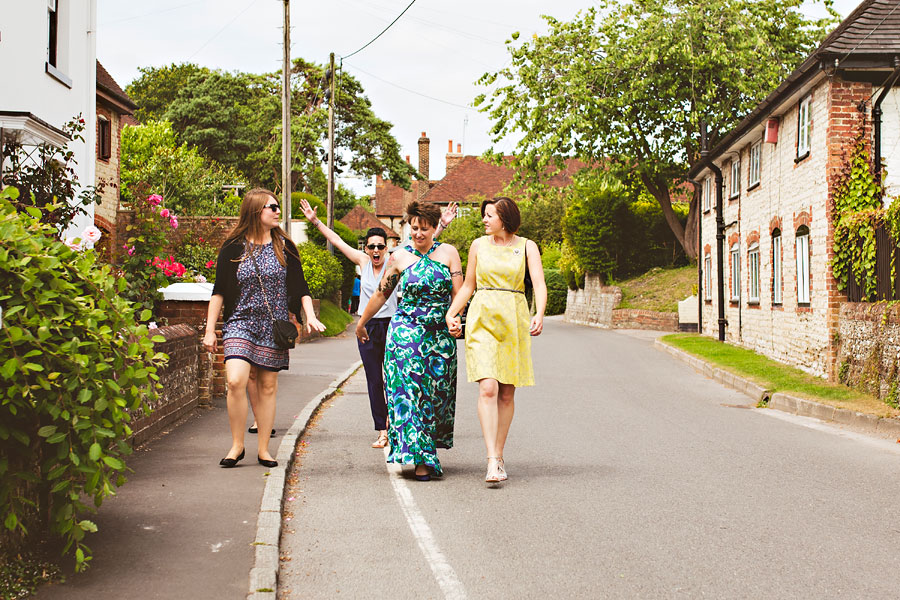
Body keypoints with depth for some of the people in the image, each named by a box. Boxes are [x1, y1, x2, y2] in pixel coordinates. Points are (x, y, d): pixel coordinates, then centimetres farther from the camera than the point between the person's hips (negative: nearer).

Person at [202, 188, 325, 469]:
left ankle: (263, 449, 16)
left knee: (267, 386, 4)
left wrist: (310, 315, -6)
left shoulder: (284, 247, 7)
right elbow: (219, 291, 4)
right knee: (236, 381, -18)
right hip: (240, 322, -2)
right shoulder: (233, 248, 1)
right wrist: (210, 330, 1)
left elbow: (300, 287, 10)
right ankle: (237, 445, -1)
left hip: (274, 326, 2)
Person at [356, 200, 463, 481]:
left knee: (436, 392, 4)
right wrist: (362, 323, 21)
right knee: (409, 389, -9)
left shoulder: (448, 253, 4)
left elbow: (459, 293, 0)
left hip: (440, 335, 1)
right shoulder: (399, 257, 4)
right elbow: (381, 294, 14)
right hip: (406, 332, -1)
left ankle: (430, 451, 19)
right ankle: (420, 460, -7)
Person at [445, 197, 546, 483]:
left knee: (507, 393, 4)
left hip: (514, 321, 0)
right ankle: (492, 461, -17)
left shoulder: (526, 247, 5)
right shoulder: (479, 245, 10)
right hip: (482, 320, 0)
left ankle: (498, 455, 17)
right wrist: (451, 313, 6)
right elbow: (468, 285, 18)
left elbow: (539, 284, -7)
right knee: (488, 388, -14)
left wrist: (539, 314, -24)